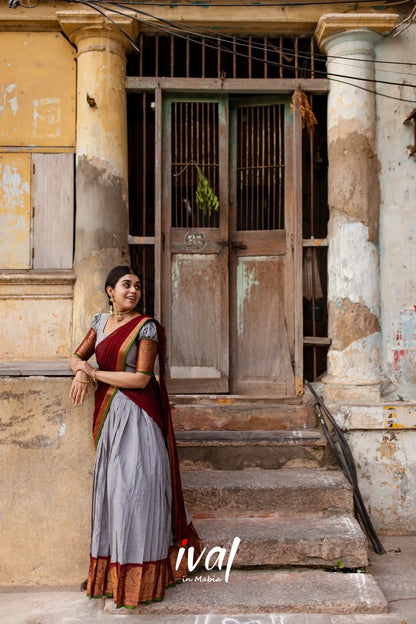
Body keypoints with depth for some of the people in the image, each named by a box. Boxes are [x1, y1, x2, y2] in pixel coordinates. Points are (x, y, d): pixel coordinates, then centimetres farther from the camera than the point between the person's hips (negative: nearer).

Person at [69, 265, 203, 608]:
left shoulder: (146, 327, -8)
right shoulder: (101, 322, 12)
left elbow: (141, 378, -15)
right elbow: (77, 357, 18)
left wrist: (94, 373, -10)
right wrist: (80, 374, -7)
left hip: (137, 415, -6)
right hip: (109, 413, 6)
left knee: (136, 483, -3)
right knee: (111, 484, 9)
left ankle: (141, 577, 9)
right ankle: (111, 571, 19)